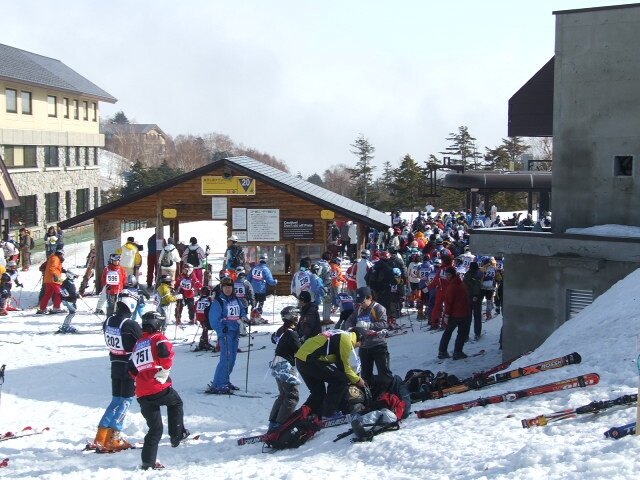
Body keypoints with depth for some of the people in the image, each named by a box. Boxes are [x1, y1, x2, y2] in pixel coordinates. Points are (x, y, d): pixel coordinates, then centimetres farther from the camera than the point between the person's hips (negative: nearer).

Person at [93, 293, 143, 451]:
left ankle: (101, 437, 14)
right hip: (130, 367, -6)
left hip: (115, 365, 6)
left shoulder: (108, 321, -1)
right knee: (125, 401, 1)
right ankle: (112, 439, -1)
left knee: (116, 400, 16)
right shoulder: (130, 325, -21)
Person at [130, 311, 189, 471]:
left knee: (155, 428, 13)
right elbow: (166, 353, -18)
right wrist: (165, 371, -9)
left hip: (142, 394, 6)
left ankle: (148, 462, 9)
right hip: (159, 388, -6)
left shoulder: (137, 344, 22)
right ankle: (177, 435, 19)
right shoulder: (158, 338, 2)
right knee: (176, 403, 25)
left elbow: (132, 369, 23)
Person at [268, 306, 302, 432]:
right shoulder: (291, 334, -18)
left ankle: (273, 423, 19)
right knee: (292, 395, -7)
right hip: (286, 366, -9)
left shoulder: (280, 330, 8)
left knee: (283, 394, 18)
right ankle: (281, 424, -14)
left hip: (277, 366, 9)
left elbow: (273, 338, 29)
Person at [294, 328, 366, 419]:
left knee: (318, 392, 21)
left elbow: (341, 363, 27)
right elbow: (343, 366, -5)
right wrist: (357, 380, 8)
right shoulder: (346, 340, -7)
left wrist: (354, 377, 26)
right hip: (310, 360, -10)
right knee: (342, 380, -4)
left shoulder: (341, 335, 22)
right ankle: (330, 412, -1)